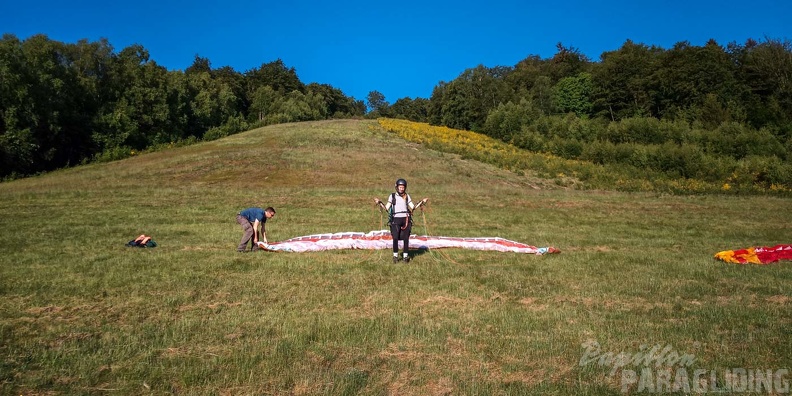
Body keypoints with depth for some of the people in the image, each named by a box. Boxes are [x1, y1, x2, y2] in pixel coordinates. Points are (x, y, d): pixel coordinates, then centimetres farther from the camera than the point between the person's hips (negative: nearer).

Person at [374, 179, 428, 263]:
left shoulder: (407, 196, 13)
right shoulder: (392, 196, 9)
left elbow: (413, 208, 8)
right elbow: (387, 208, 6)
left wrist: (421, 202, 1)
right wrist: (380, 203, -6)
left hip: (406, 219, 2)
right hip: (396, 219, -1)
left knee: (406, 238, 0)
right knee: (395, 238, -11)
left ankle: (405, 256, 11)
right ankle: (395, 255, 3)